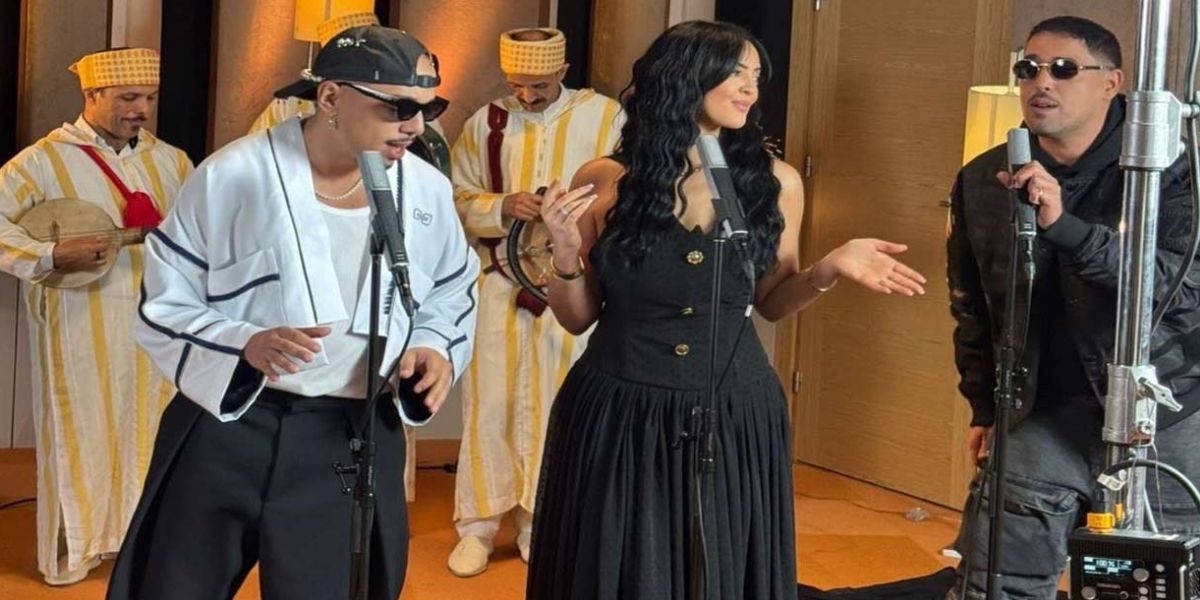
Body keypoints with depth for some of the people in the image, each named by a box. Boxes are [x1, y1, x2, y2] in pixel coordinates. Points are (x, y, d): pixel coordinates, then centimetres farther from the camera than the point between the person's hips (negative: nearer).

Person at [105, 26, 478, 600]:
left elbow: (452, 298, 16)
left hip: (353, 443, 2)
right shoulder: (234, 175, -10)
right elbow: (163, 306, -5)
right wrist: (246, 344, -23)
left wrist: (435, 348, -6)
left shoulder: (427, 190, 1)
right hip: (226, 428, -2)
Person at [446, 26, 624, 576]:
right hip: (500, 282, 1)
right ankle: (477, 525, 14)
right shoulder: (485, 122, 5)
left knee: (556, 407, 6)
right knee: (489, 403, 2)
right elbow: (454, 198, 4)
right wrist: (502, 207, -15)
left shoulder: (604, 117, 0)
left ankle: (541, 527, 18)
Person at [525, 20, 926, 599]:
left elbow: (770, 301, 11)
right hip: (617, 418, -1)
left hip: (732, 420, 1)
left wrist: (830, 269, -6)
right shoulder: (604, 182, -5)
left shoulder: (774, 182, -2)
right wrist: (566, 255, -16)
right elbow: (577, 318, 2)